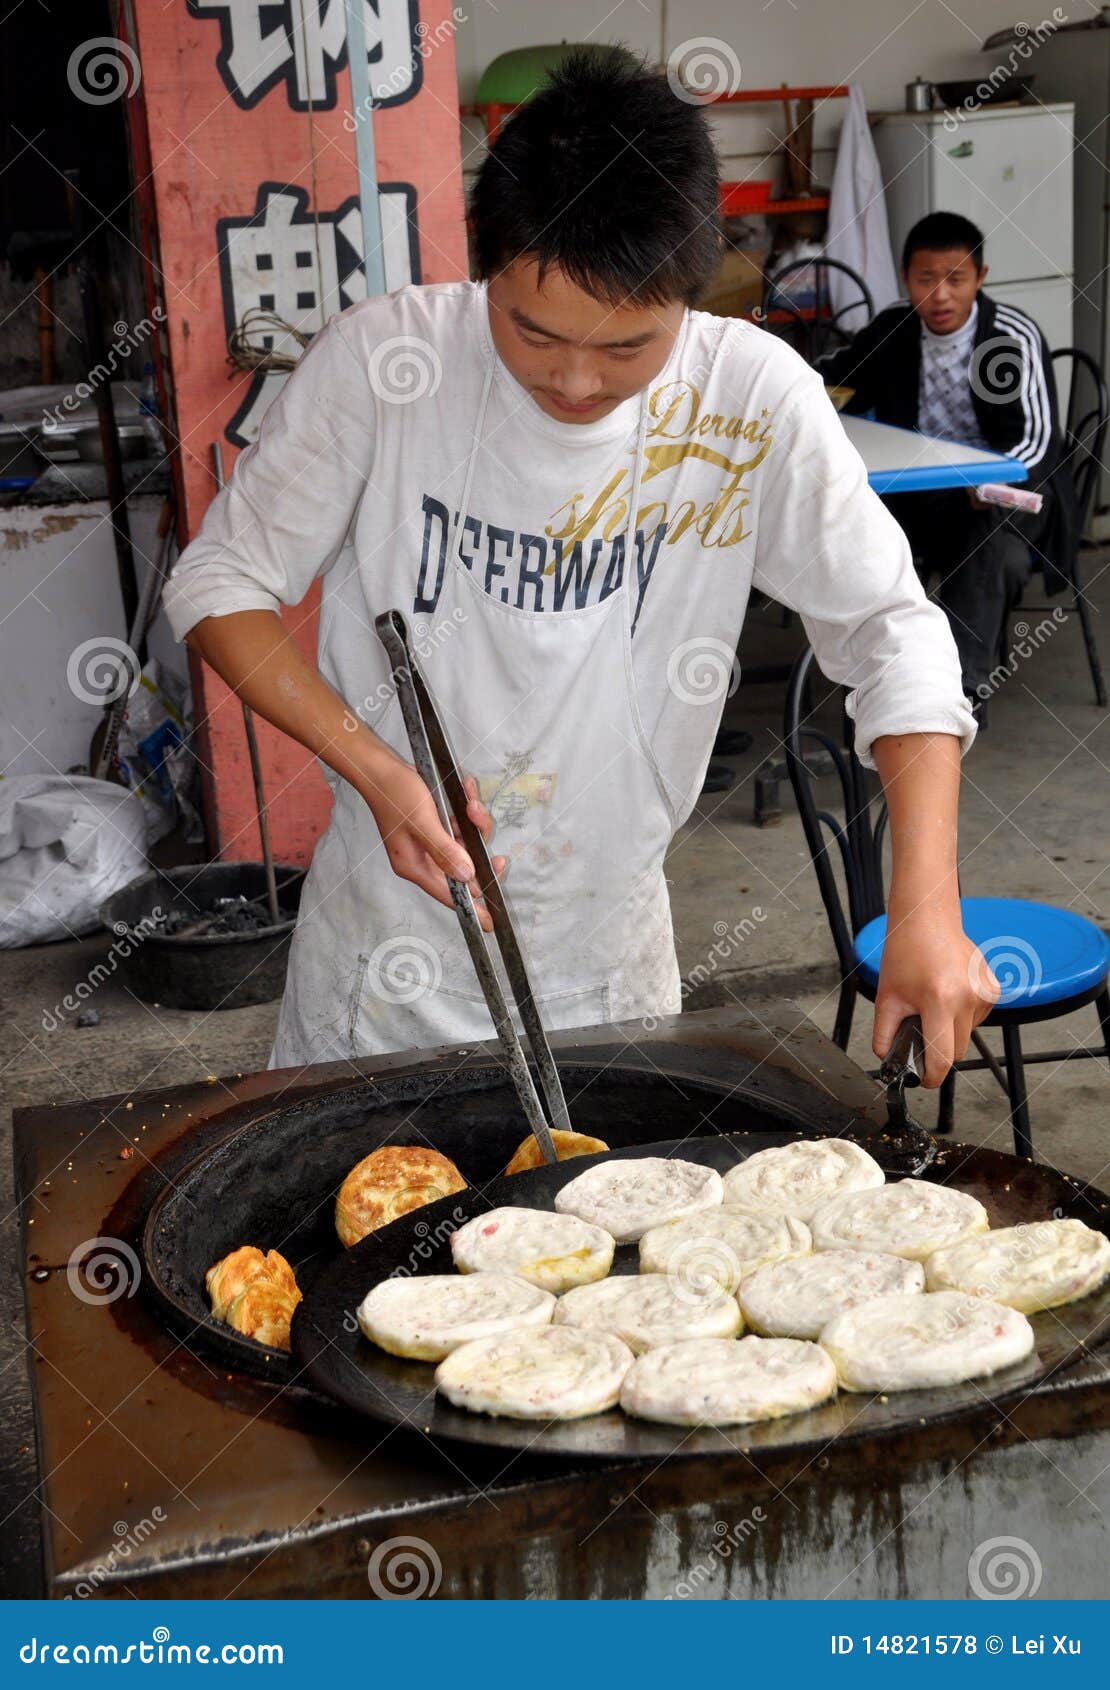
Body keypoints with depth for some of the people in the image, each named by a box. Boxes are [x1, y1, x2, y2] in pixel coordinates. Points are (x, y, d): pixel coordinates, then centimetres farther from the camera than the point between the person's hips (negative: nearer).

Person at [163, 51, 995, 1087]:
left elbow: (892, 633, -12)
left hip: (610, 954, 1)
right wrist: (374, 768, -23)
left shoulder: (753, 399, -15)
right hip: (387, 938, 0)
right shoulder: (380, 359, -17)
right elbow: (219, 582, -9)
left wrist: (926, 907, -23)